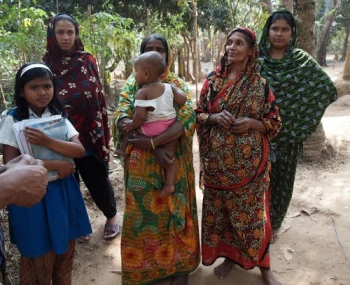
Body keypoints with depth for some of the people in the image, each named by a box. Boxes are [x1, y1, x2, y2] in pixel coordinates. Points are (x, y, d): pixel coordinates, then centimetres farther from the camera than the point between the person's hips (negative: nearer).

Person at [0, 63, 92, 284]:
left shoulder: (59, 116, 1)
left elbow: (80, 151, -10)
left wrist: (46, 141, -24)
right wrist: (54, 165, -18)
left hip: (63, 192, 4)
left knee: (65, 252, 17)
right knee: (39, 257, 11)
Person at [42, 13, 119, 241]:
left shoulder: (88, 60, -2)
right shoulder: (46, 64, 1)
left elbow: (99, 97, -2)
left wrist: (103, 132, -4)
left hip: (89, 132, -1)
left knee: (97, 178, 7)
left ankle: (112, 215, 33)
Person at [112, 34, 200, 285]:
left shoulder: (178, 85, 1)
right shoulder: (133, 83, 4)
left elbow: (187, 120, -15)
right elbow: (122, 118, -11)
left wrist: (152, 141, -27)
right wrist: (154, 148, -23)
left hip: (172, 162, -1)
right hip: (140, 163, 1)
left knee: (172, 210, 10)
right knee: (142, 212, 10)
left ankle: (177, 264, 29)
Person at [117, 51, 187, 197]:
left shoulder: (142, 92, -12)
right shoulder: (169, 87, 2)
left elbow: (140, 115, -20)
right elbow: (183, 100, 4)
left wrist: (133, 125, -2)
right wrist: (177, 89, 20)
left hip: (151, 131, -5)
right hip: (171, 129, 5)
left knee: (128, 127, 16)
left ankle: (124, 149, 31)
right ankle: (169, 183, 11)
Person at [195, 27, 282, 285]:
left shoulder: (260, 84, -1)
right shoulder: (213, 80, 3)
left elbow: (275, 121, 3)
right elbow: (199, 114, 8)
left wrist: (252, 123, -16)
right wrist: (215, 118, -13)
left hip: (248, 160, -2)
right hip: (218, 159, 2)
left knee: (252, 209, 6)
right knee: (220, 208, 11)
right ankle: (229, 255, 33)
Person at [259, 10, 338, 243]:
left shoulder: (302, 61, 0)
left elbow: (328, 88, 1)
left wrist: (303, 115, -5)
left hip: (288, 133, 0)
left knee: (281, 179, 10)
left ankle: (272, 225, 31)